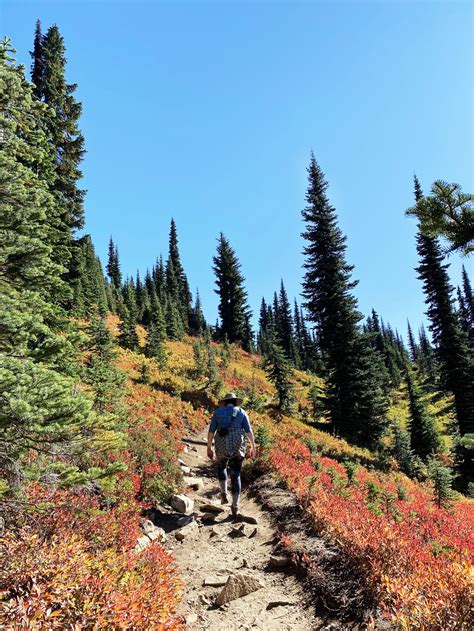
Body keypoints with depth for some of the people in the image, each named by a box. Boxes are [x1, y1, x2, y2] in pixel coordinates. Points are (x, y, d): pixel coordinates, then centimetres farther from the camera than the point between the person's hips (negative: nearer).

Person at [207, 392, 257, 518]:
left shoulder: (218, 412, 5)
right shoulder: (241, 412, 5)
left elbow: (211, 431, 1)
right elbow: (249, 431, 1)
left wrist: (209, 448, 7)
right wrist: (253, 447, 7)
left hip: (222, 447, 0)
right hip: (238, 447, 0)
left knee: (221, 467, 30)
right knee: (235, 476, 10)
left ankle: (224, 494, 22)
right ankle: (235, 507, 6)